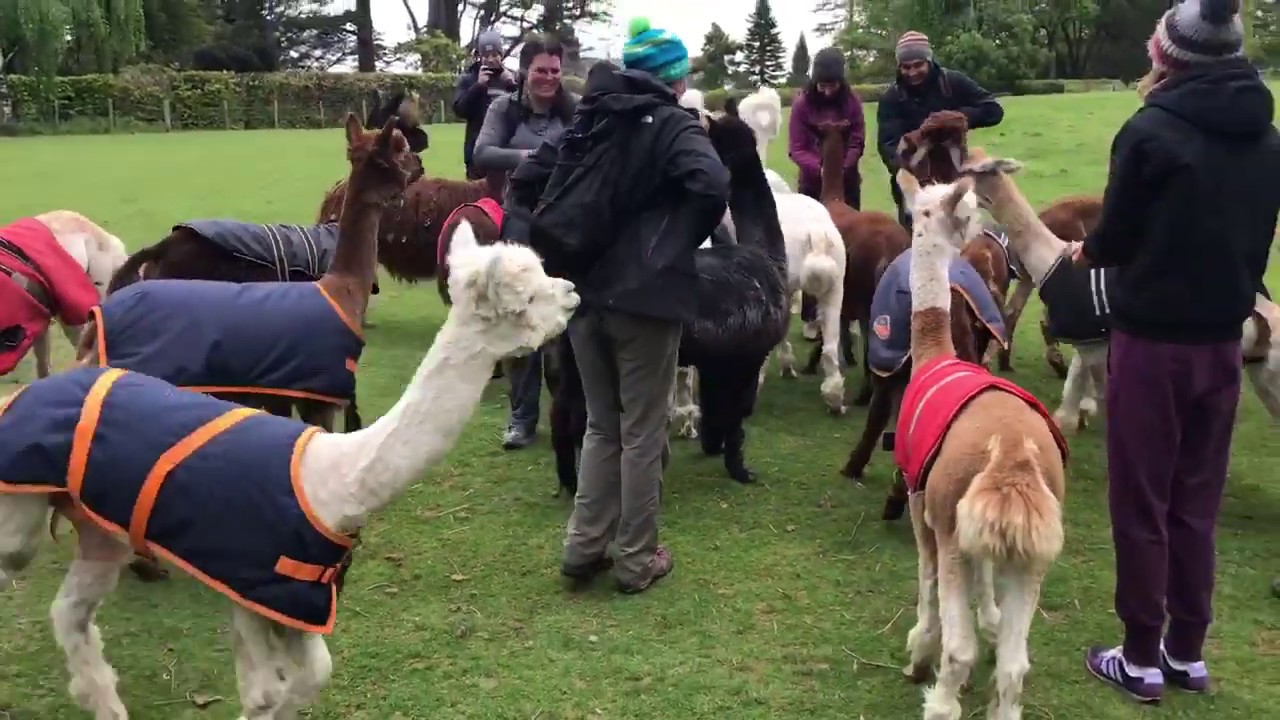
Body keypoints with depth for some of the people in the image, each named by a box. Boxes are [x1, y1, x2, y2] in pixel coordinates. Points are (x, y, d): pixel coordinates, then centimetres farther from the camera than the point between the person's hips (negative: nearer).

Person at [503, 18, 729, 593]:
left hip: (583, 291, 6)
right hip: (643, 295, -6)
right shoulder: (674, 125, -3)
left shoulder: (591, 119, 14)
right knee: (642, 432, 6)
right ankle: (636, 560, 15)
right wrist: (684, 241, -6)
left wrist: (532, 248, 8)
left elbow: (526, 179, 13)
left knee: (601, 425, 19)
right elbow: (711, 185, -22)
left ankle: (584, 547, 22)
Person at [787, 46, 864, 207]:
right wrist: (819, 168, -26)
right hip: (812, 183, -2)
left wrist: (843, 168, -21)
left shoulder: (852, 101, -4)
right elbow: (796, 149, -9)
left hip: (847, 181, 2)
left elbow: (857, 142, -2)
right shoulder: (802, 103, -9)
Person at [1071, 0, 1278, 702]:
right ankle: (1187, 652, 26)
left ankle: (1141, 658, 15)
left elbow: (1116, 239, -8)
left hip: (1152, 338, -6)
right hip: (1223, 340, 6)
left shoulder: (1152, 131, -14)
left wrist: (1089, 251, 13)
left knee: (1142, 501, 5)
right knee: (1197, 500, 15)